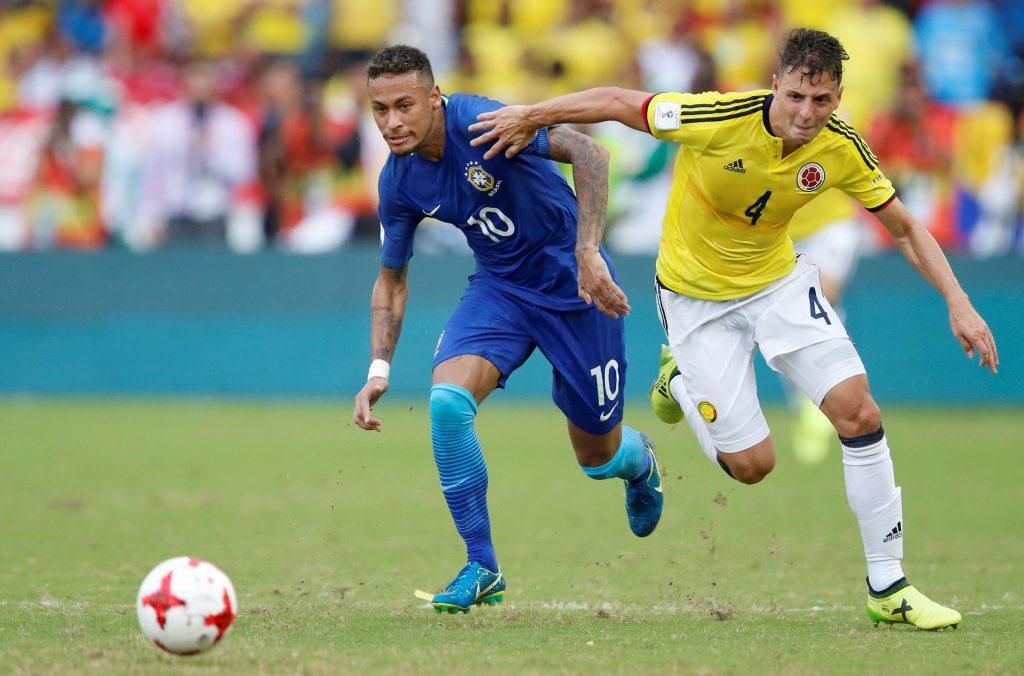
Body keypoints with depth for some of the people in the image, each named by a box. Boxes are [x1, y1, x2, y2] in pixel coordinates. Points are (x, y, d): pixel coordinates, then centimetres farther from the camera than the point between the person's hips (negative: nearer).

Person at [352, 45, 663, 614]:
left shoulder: (479, 122, -26)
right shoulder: (398, 183, -7)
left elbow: (590, 154, -33)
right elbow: (392, 278, 8)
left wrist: (587, 255, -41)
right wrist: (380, 368, -4)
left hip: (573, 283, -4)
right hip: (500, 287, 4)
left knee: (597, 457, 5)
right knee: (448, 399, -24)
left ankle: (639, 460, 46)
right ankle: (482, 569, -12)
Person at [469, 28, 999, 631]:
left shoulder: (842, 149, -17)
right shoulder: (721, 118, -30)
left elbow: (906, 228, -3)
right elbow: (615, 102, -17)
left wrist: (959, 304, -12)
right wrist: (529, 117, -10)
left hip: (779, 279, 3)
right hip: (697, 296, -3)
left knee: (858, 411, -16)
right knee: (753, 464, -4)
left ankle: (888, 587, -3)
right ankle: (681, 378, 29)